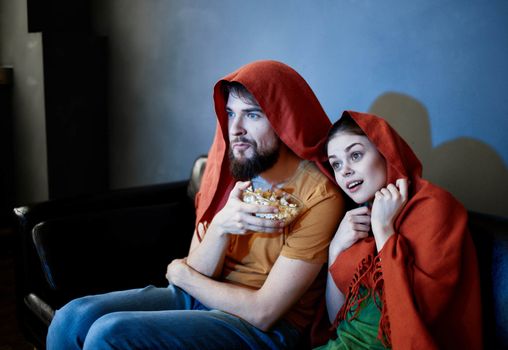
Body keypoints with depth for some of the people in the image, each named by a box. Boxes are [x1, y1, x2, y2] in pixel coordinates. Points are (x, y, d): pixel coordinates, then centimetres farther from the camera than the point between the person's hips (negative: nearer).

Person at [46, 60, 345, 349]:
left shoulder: (319, 196, -18)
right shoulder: (228, 170, 1)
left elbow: (263, 312, -19)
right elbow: (199, 272, -1)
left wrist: (180, 273, -6)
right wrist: (220, 226, -23)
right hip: (200, 295, 6)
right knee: (72, 318, -12)